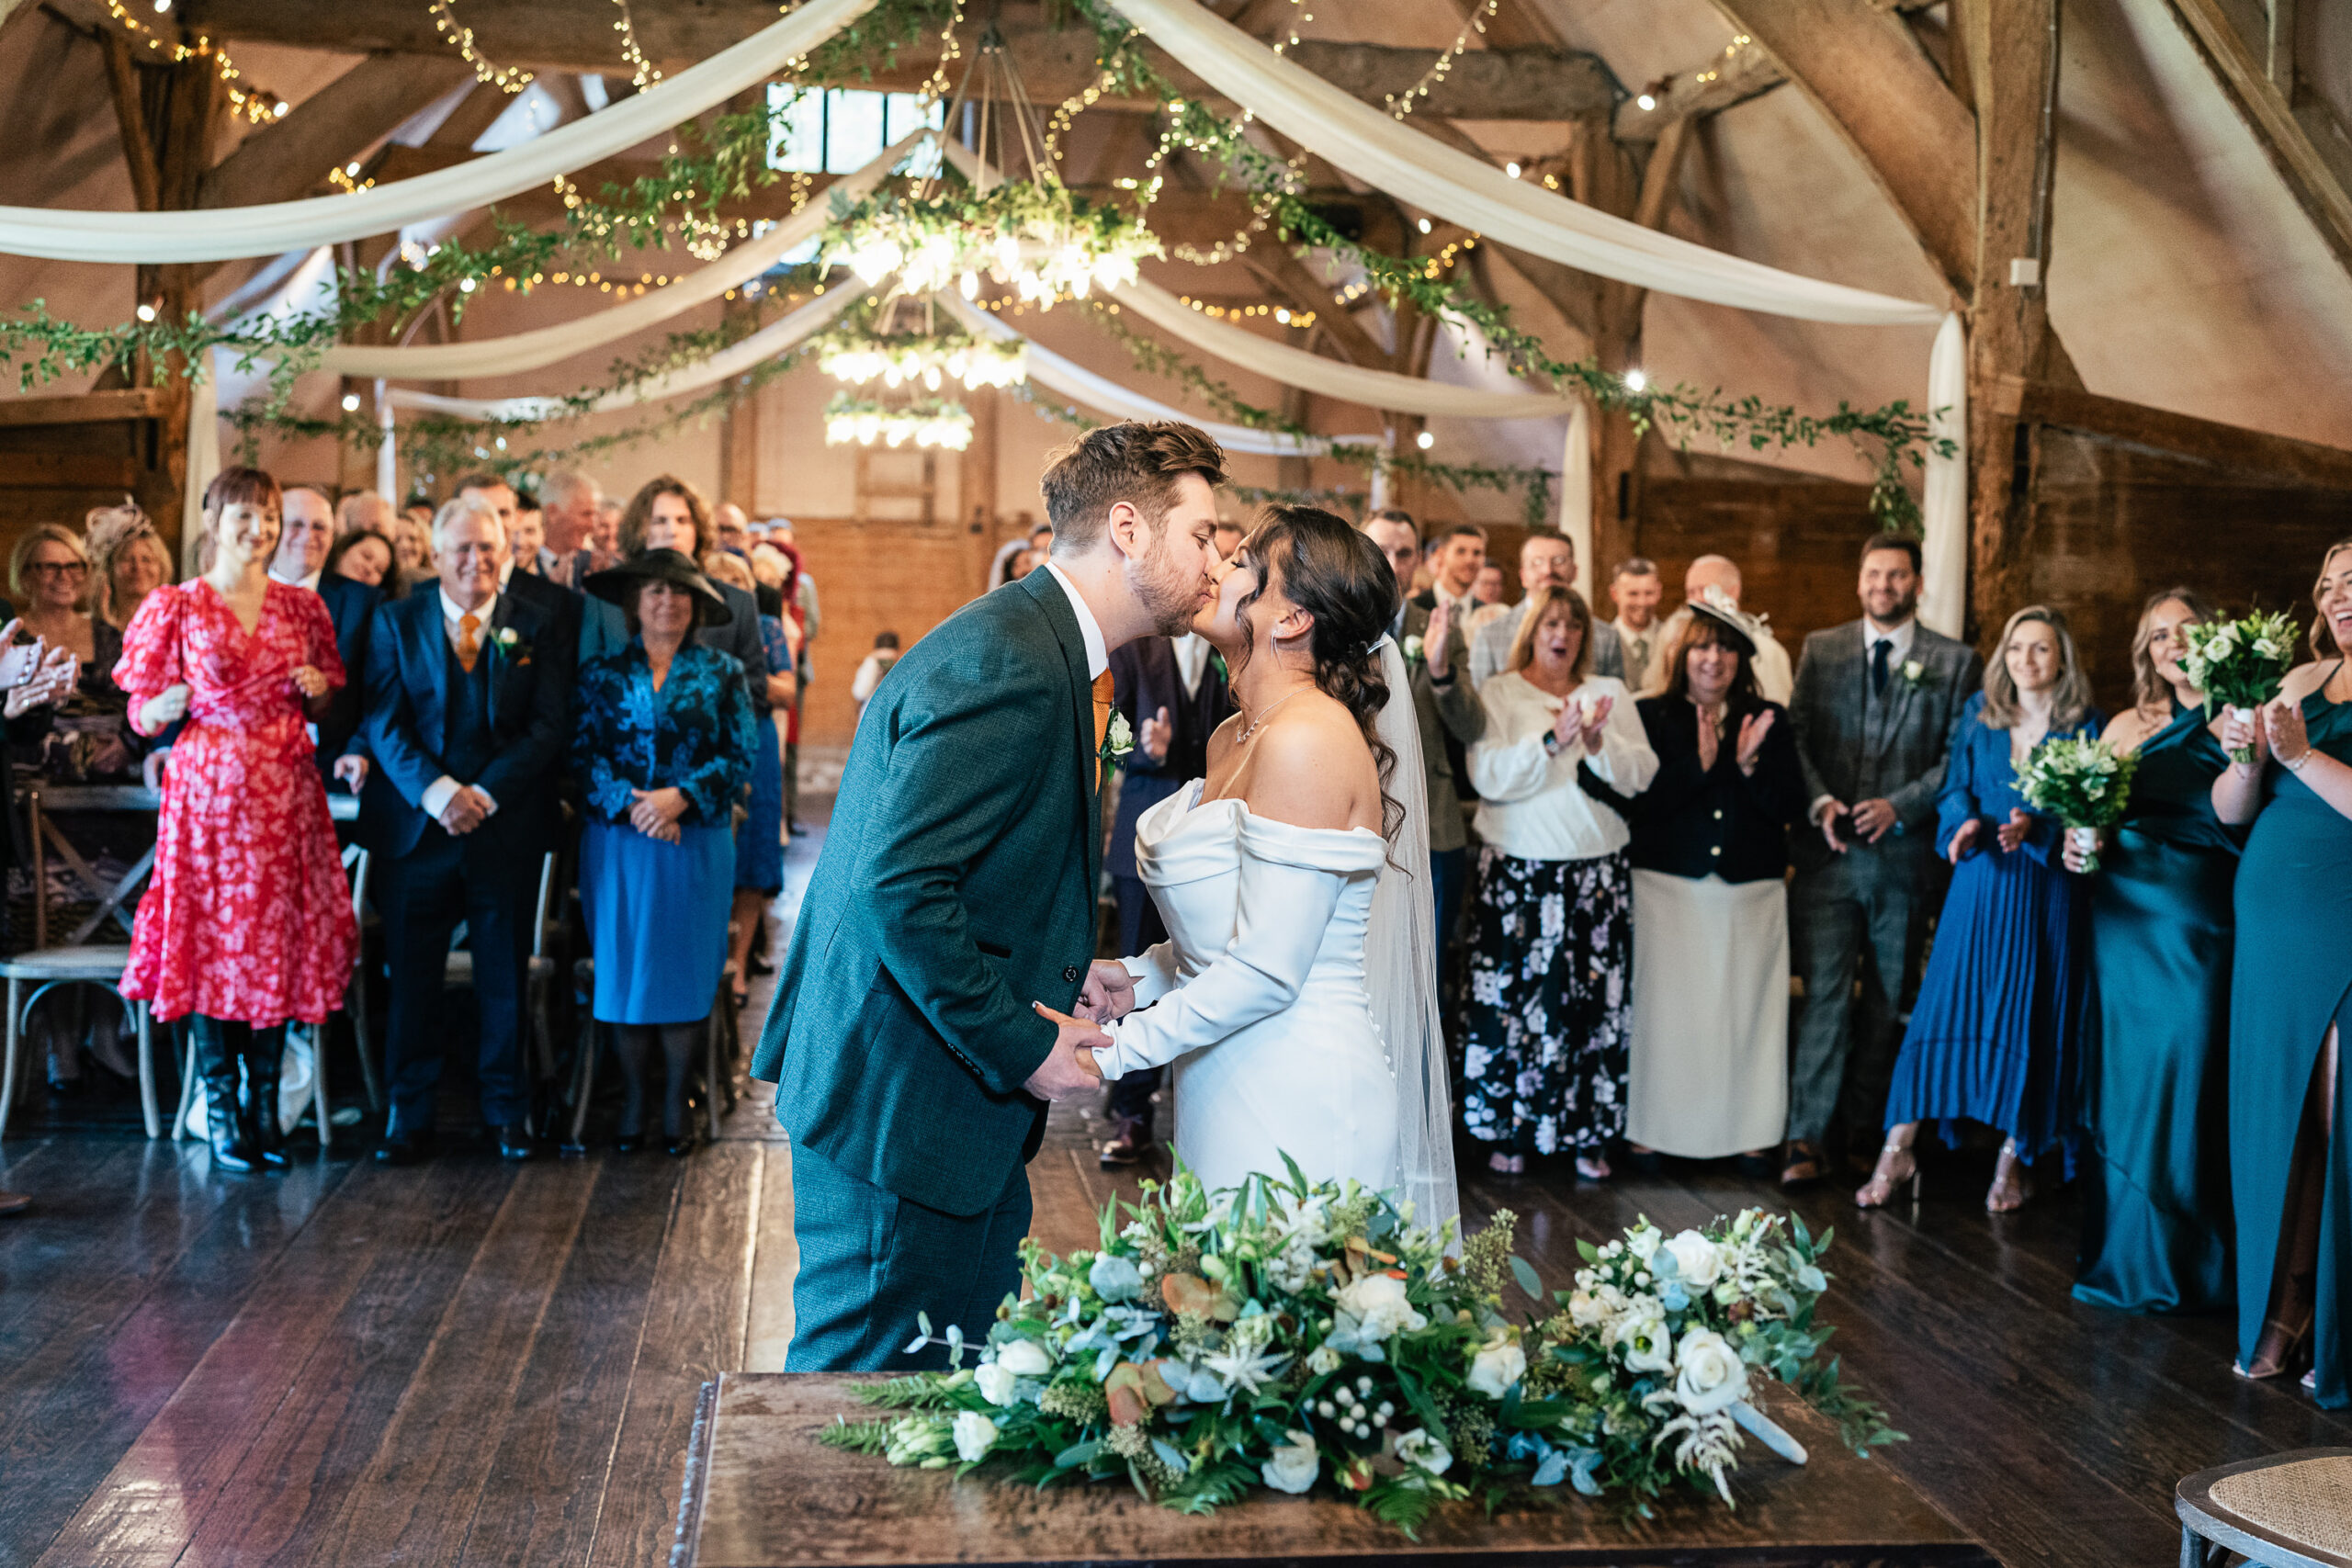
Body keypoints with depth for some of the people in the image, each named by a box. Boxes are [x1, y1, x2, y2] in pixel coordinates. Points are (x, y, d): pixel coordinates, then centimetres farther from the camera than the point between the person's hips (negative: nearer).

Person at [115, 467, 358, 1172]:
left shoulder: (301, 607, 11)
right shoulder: (175, 607, 2)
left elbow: (328, 707, 19)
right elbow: (142, 714, 3)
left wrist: (318, 691, -2)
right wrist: (166, 707, -18)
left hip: (285, 792, 3)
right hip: (207, 788, -3)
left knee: (280, 940, 2)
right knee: (210, 939, -2)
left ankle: (264, 1101, 13)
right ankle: (221, 1108, 8)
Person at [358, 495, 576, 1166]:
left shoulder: (541, 627, 5)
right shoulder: (396, 621, 6)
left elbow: (550, 726, -2)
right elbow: (383, 721, -2)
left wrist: (486, 795, -14)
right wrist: (436, 791, -17)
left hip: (507, 824, 0)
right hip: (416, 824, 0)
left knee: (505, 973, 8)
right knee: (412, 972, 4)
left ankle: (507, 1109, 21)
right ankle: (409, 1113, 16)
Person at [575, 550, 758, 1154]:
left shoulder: (720, 672, 6)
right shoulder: (602, 673, 8)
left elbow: (743, 753, -2)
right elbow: (582, 753, 0)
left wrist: (679, 797, -14)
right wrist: (628, 805, -15)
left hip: (698, 840, 0)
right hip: (618, 838, 1)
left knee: (687, 965, 0)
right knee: (624, 963, 1)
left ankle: (677, 1099, 10)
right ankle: (633, 1097, 10)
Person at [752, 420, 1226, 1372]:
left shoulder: (1051, 651, 11)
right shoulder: (1004, 664, -22)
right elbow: (897, 885, -28)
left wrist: (1064, 986, 7)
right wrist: (1022, 1045, -20)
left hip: (968, 1090, 10)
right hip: (896, 1108, -10)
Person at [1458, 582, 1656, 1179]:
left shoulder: (1611, 693, 13)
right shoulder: (1499, 694, 5)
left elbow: (1642, 774, 5)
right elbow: (1487, 774, -8)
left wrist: (1599, 745, -12)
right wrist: (1550, 742, -17)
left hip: (1599, 868, 2)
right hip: (1520, 869, -2)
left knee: (1595, 998, 1)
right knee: (1514, 992, -3)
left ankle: (1587, 1134, 10)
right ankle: (1509, 1129, 9)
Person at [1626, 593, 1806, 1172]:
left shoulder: (1769, 720, 8)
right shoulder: (1650, 716, 2)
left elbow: (1792, 807, 2)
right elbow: (1637, 801, -9)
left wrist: (1750, 764, -13)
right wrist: (1698, 764, -17)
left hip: (1751, 890, 2)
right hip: (1669, 885, -2)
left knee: (1747, 1008, 4)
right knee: (1666, 1005, 1)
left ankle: (1748, 1131, 13)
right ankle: (1650, 1128, 10)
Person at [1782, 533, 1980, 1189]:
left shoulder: (1956, 661, 5)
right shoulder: (1820, 649, 9)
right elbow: (1796, 736, 6)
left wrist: (1899, 805, -12)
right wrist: (1819, 802, -9)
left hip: (1905, 855, 0)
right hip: (1828, 851, 0)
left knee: (1889, 998, 9)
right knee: (1824, 992, -6)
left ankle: (1866, 1122, 20)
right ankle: (1805, 1136, -6)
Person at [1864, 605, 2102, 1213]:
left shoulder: (2087, 727, 0)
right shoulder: (1979, 713, 9)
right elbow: (1954, 787, 9)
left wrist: (2037, 828, -20)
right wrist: (1964, 824, -12)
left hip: (2047, 888, -2)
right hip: (1980, 881, 2)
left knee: (2031, 1017, 1)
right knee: (1946, 1003, -1)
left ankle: (2015, 1158, 12)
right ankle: (1898, 1148, 1)